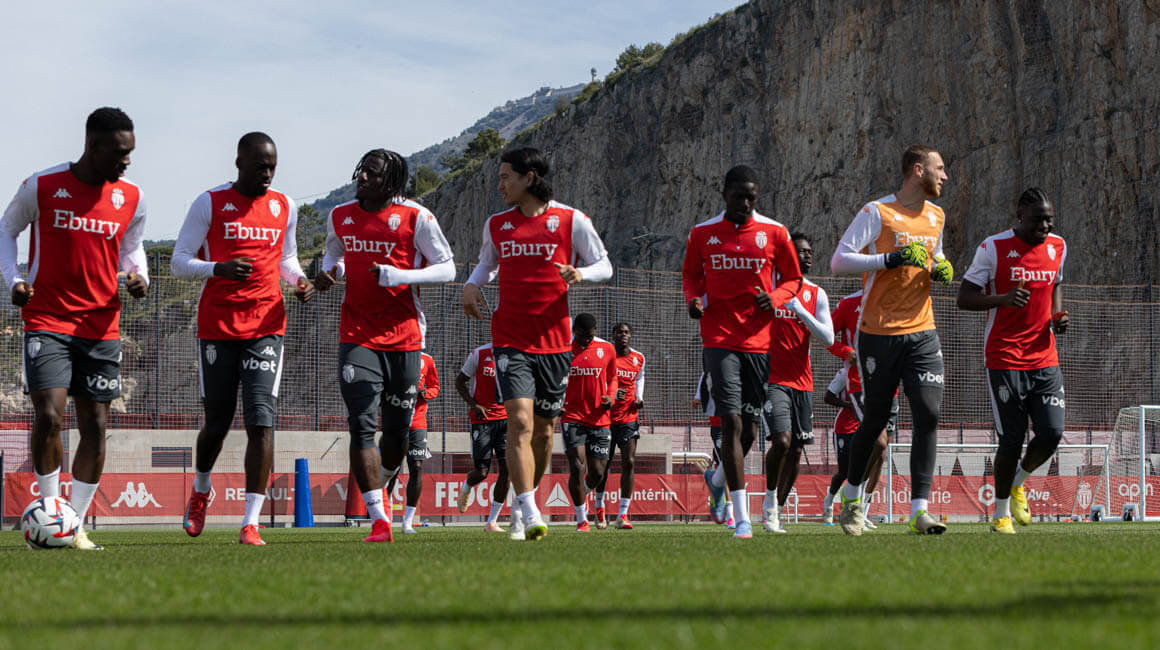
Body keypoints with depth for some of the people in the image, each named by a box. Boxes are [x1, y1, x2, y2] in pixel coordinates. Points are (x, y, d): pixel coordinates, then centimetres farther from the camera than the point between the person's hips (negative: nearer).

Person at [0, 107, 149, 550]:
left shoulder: (131, 198, 4)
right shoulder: (42, 186, -6)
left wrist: (138, 277, -4)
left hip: (101, 327, 4)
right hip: (47, 320, -4)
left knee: (95, 427, 2)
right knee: (49, 415, -17)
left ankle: (76, 525, 12)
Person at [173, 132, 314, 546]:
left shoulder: (284, 207, 11)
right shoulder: (210, 203, -1)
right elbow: (180, 262, -1)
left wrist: (300, 282, 2)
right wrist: (219, 268, -20)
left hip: (266, 325, 2)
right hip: (217, 325, -2)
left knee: (261, 421, -11)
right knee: (217, 422, 6)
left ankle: (251, 524, -11)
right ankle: (200, 492, 37)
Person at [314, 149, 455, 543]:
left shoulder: (415, 218, -5)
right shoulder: (341, 217, 8)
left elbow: (446, 269, -2)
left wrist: (397, 276, -16)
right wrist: (328, 274, 3)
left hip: (404, 335, -1)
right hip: (357, 334, 1)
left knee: (397, 432, 8)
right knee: (362, 425, -15)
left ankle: (376, 486, 40)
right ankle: (379, 520, -15)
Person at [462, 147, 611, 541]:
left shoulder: (571, 221, -1)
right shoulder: (496, 225, 9)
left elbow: (604, 266, 4)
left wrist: (580, 274, -17)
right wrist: (472, 284, 6)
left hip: (554, 342, 0)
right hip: (510, 341, 0)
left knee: (543, 429, 9)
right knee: (520, 422, -16)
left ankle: (524, 502, 31)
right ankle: (530, 516, -23)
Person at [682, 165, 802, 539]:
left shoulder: (774, 233, 4)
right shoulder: (702, 234, 5)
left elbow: (793, 279, 12)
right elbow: (690, 274, 19)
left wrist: (773, 298, -8)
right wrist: (694, 298, -3)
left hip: (759, 339, 2)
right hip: (719, 337, -2)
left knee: (750, 428, 7)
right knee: (732, 422, -14)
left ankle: (718, 480, 41)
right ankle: (742, 518, -15)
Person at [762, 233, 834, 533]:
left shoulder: (816, 294, 8)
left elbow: (828, 339, -2)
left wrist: (799, 309, -14)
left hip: (802, 382, 4)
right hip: (773, 379, -4)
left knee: (795, 451, 4)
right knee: (782, 440, -22)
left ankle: (776, 511, 16)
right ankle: (770, 501, -4)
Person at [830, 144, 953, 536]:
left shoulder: (936, 217, 13)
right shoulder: (877, 213, -7)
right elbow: (839, 261, -12)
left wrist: (939, 272, 6)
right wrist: (890, 259, -21)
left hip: (921, 333, 5)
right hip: (879, 332, -5)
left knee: (928, 415, -10)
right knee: (875, 419, 5)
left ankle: (919, 511, -11)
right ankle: (852, 495, 29)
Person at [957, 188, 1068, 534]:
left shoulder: (1058, 247, 8)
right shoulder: (994, 248, -8)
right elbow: (964, 298, -6)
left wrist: (1057, 315, 6)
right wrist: (1003, 299, -24)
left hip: (1045, 358, 4)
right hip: (1004, 359, -4)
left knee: (1052, 433, -8)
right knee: (1011, 439, -6)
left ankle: (1018, 482, 22)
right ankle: (1001, 512, 14)